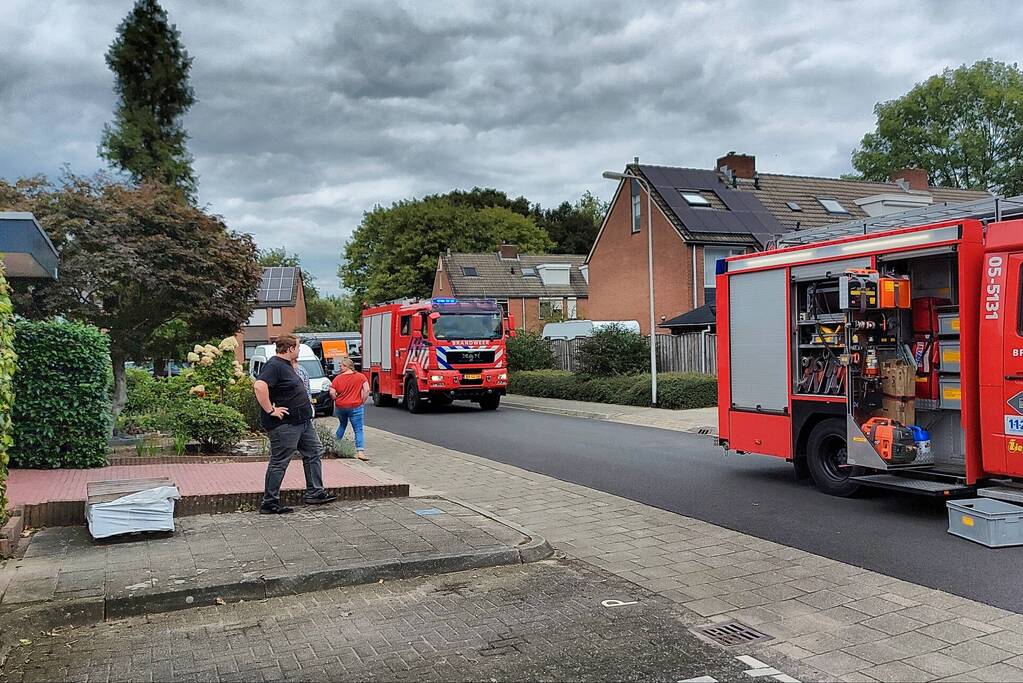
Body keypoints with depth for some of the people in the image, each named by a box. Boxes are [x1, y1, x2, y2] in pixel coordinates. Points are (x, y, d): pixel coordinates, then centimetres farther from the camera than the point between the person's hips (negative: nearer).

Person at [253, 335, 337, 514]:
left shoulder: (286, 365, 15)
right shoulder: (274, 366, -18)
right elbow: (259, 386, -33)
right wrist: (270, 410, -28)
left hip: (302, 422, 10)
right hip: (285, 424, -10)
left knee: (314, 453, 14)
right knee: (279, 462, -2)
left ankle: (315, 494, 20)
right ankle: (269, 504, 7)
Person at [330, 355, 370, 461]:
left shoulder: (338, 378, -3)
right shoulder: (361, 376, -2)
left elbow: (332, 393, -8)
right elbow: (367, 390, -10)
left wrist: (337, 400, 10)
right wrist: (362, 401, 2)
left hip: (340, 407, 2)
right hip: (355, 407, -2)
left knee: (342, 425, 28)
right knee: (358, 430, -1)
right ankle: (360, 451, -15)